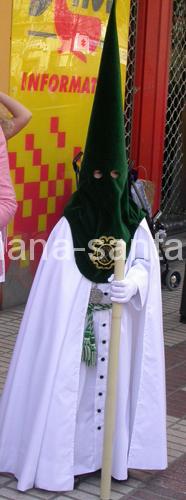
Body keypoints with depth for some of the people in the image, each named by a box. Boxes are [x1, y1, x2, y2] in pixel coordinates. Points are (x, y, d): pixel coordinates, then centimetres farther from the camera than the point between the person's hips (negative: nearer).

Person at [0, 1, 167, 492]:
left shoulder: (134, 222, 0)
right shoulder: (69, 225, -11)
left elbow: (146, 264, 0)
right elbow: (59, 277, -13)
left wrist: (129, 286, -19)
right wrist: (97, 291, -21)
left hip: (119, 324, 4)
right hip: (75, 323, -3)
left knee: (115, 382, 11)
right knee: (67, 384, 3)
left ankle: (110, 454, 26)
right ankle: (59, 457, 16)